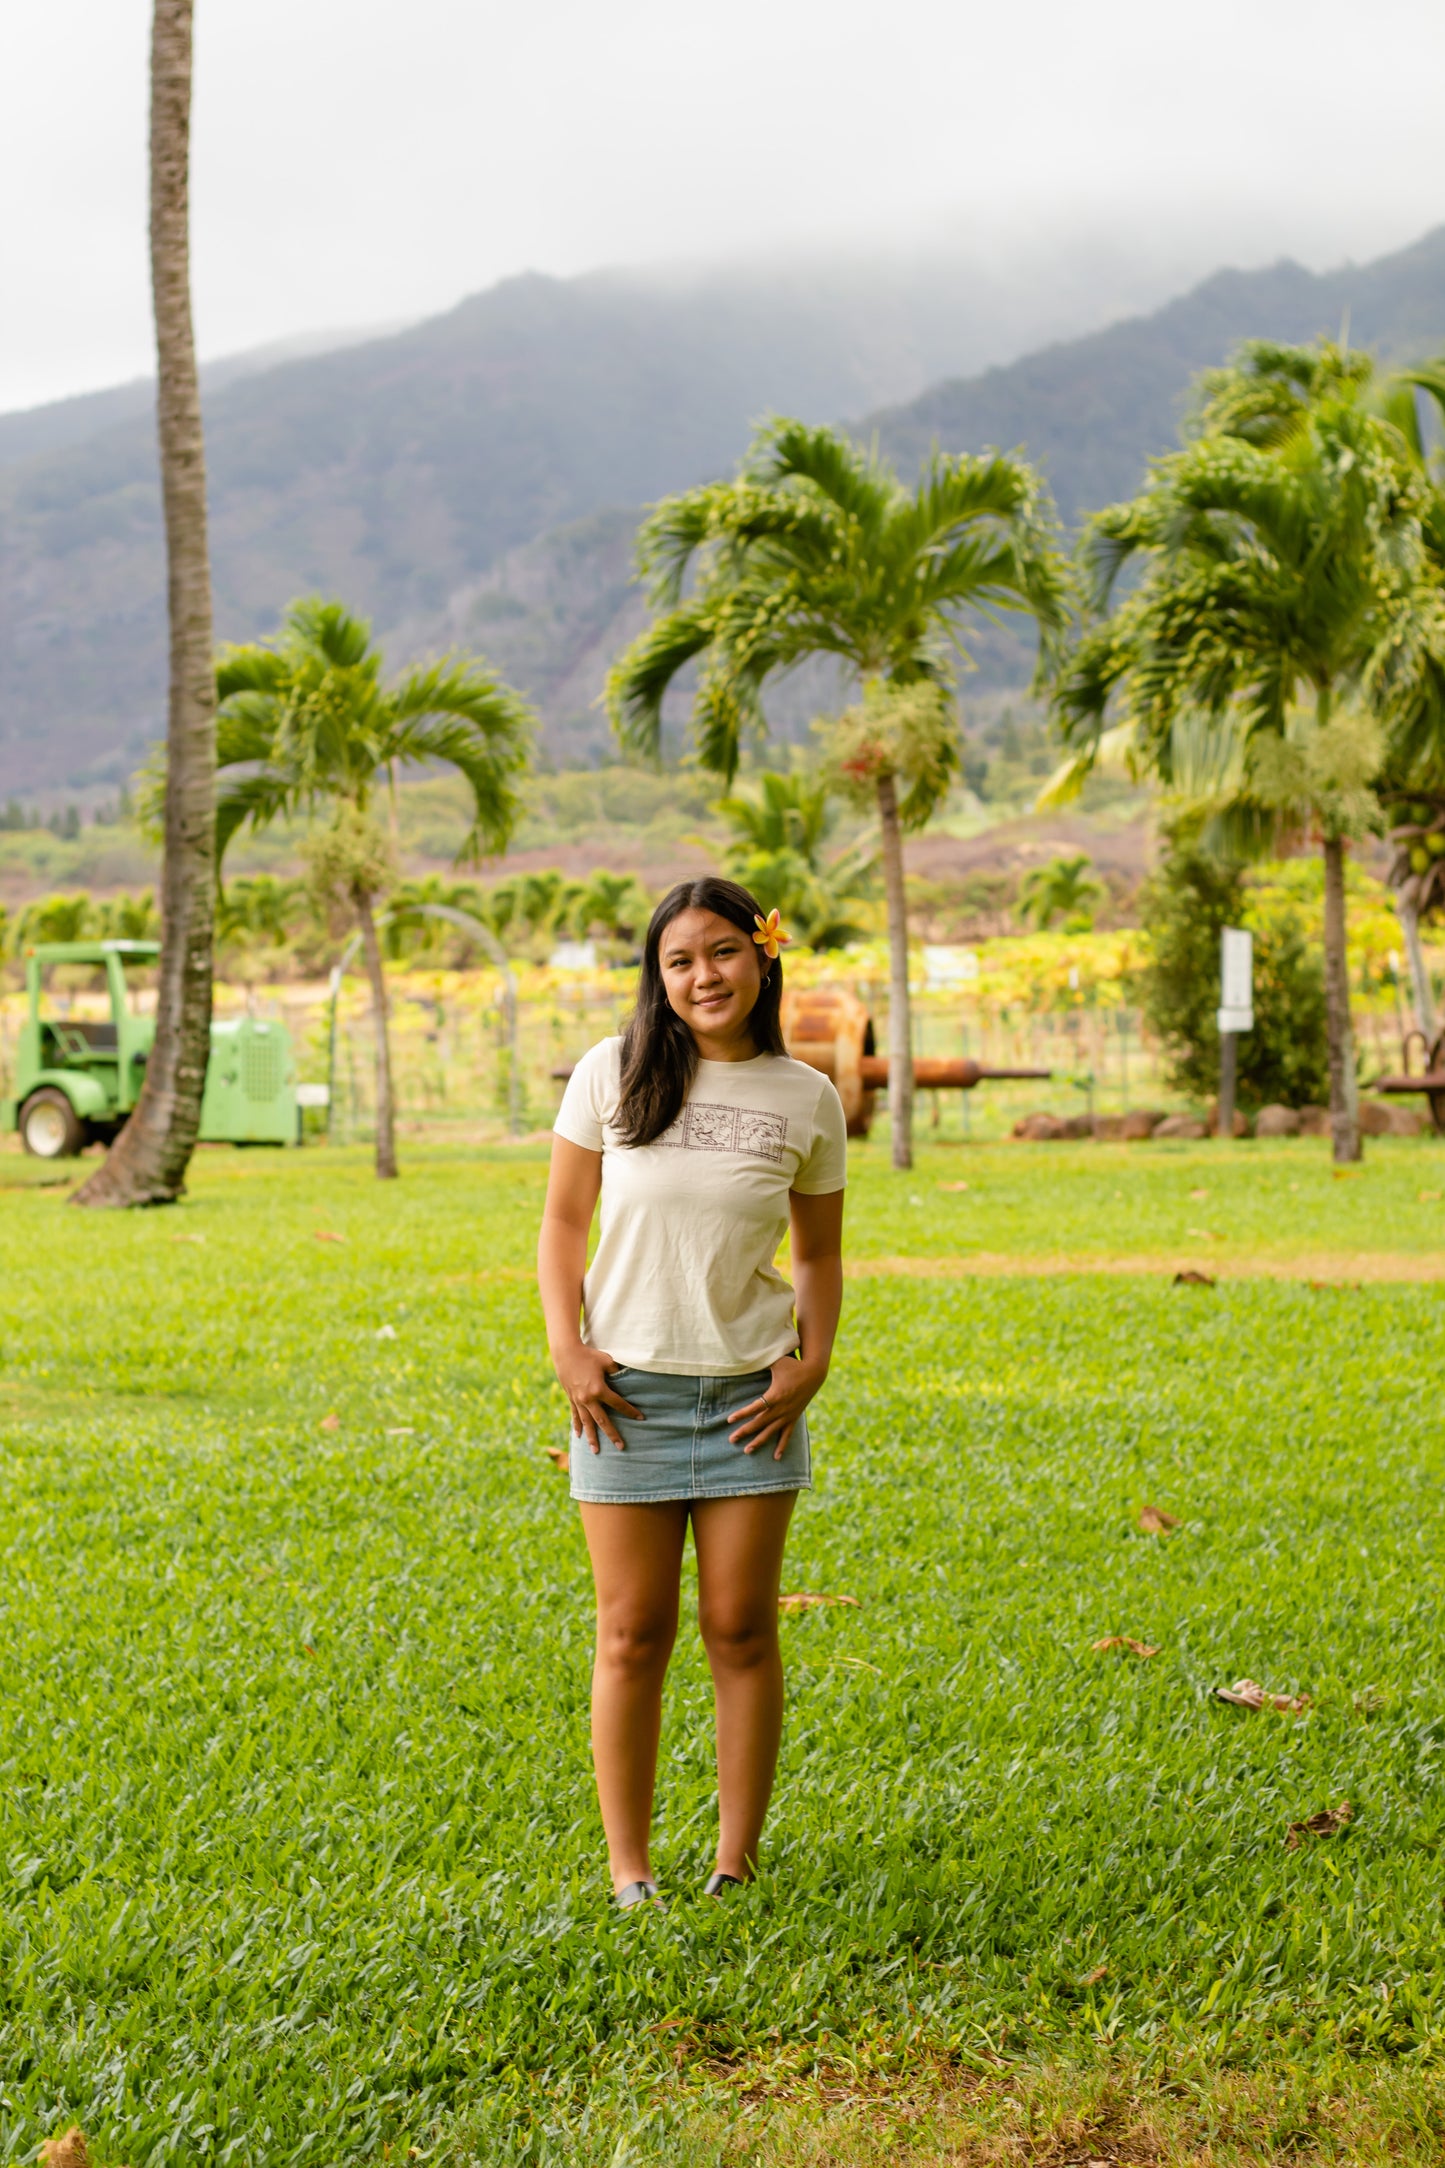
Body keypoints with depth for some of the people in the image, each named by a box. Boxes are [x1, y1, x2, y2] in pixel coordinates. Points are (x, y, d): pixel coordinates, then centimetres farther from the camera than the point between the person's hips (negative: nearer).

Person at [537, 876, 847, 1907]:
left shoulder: (806, 1098, 2)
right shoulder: (612, 1074, -2)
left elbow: (820, 1252, 11)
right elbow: (563, 1225, 4)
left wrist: (813, 1361, -3)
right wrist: (568, 1351, -7)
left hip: (750, 1393, 1)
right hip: (627, 1392, -1)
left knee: (742, 1629, 4)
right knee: (634, 1634, 4)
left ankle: (738, 1862, 17)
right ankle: (629, 1872, 15)